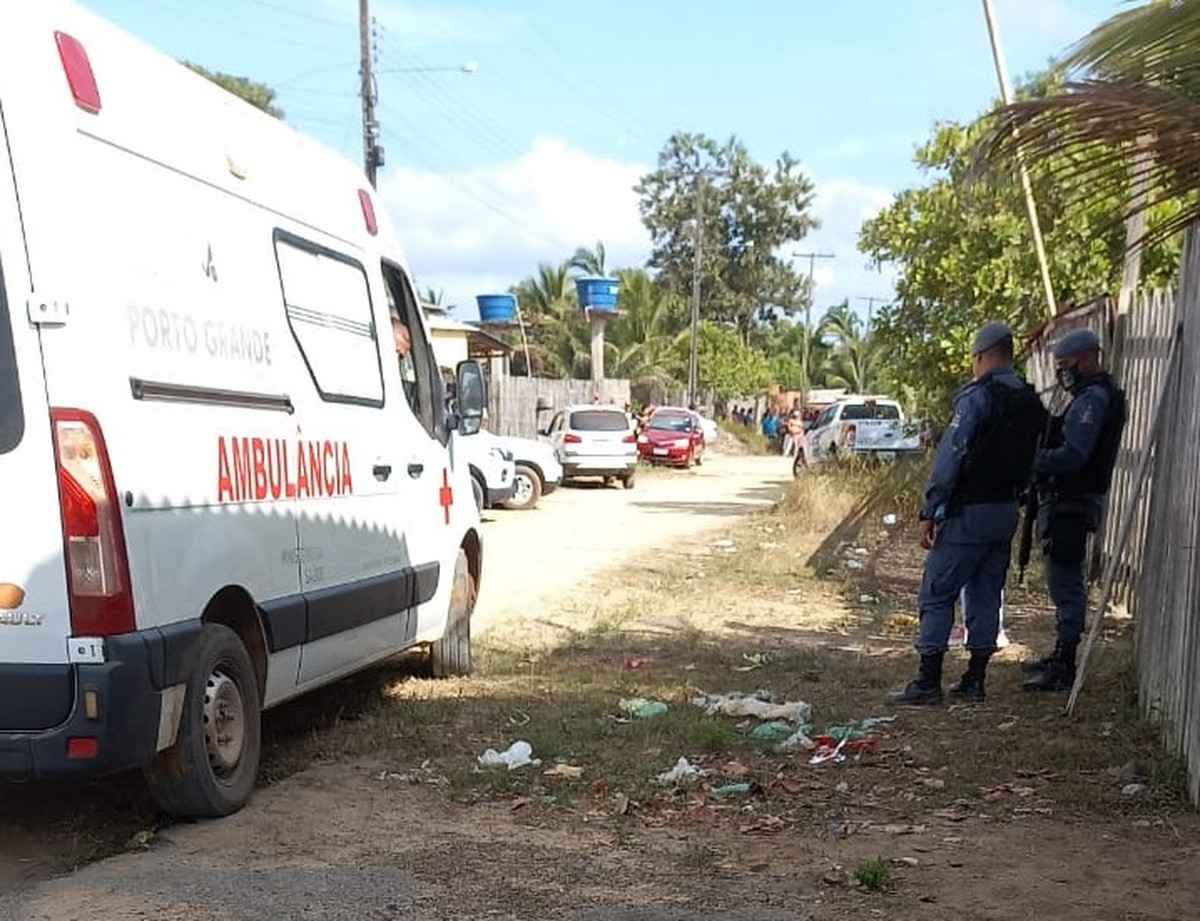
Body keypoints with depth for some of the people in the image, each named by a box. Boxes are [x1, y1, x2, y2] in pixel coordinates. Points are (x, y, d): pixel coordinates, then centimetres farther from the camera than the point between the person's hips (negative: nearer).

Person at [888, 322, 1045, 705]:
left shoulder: (977, 396, -13)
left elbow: (951, 457, -16)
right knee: (986, 596, 13)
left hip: (969, 512, -7)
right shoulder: (1031, 403, 10)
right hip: (1007, 512, 8)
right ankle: (974, 680, 17)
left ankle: (928, 682, -4)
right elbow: (1032, 461, 13)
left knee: (937, 594, -3)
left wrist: (930, 511, -14)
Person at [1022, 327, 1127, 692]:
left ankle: (1064, 668, -5)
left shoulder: (1092, 399, -16)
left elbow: (1072, 456, -25)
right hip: (1069, 502, 11)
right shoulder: (1094, 395, 18)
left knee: (1065, 583, -8)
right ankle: (1061, 657, 29)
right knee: (1067, 582, 18)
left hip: (1070, 504, -11)